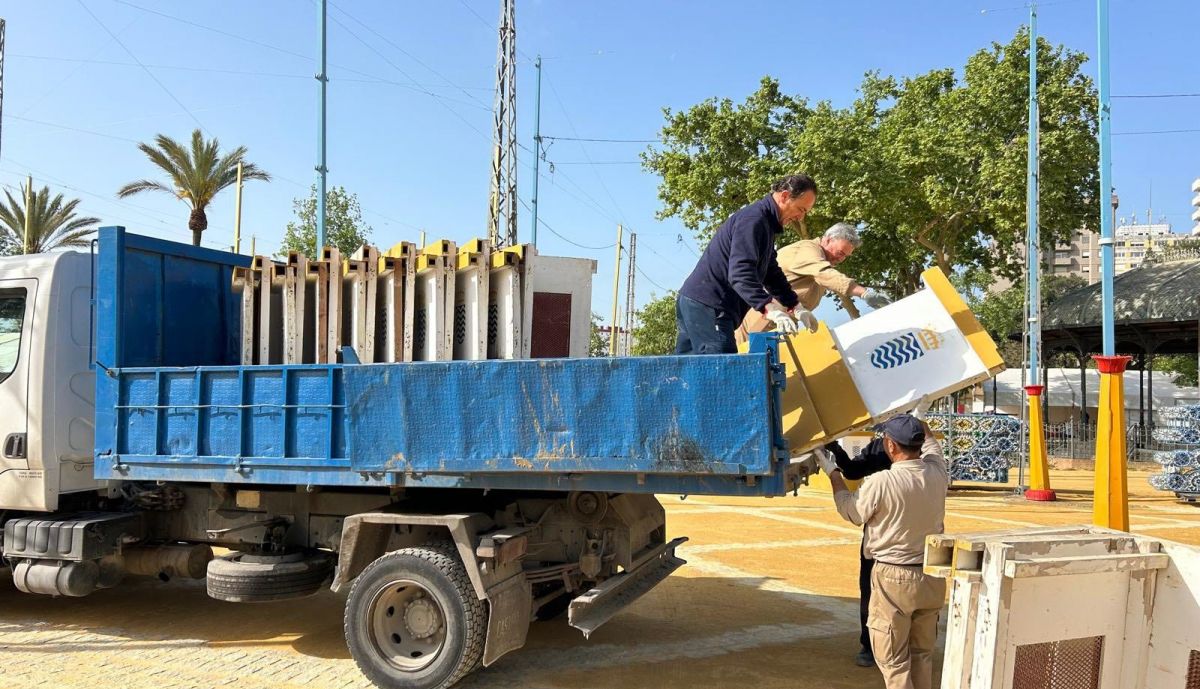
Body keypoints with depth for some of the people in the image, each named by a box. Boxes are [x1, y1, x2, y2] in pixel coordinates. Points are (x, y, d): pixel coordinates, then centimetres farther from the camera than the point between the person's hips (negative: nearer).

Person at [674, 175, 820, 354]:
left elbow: (772, 273, 25)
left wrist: (796, 307, 16)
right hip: (707, 306, -11)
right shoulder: (754, 219, -14)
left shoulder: (765, 224, 20)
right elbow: (740, 273, -26)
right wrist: (770, 309, -34)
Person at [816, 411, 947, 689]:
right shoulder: (937, 473, -5)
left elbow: (850, 510, -1)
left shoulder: (879, 483, -21)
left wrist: (832, 472, 12)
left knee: (893, 658, 6)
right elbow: (931, 445, 20)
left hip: (894, 578, -6)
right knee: (922, 654, 20)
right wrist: (919, 419, 37)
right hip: (932, 576, 6)